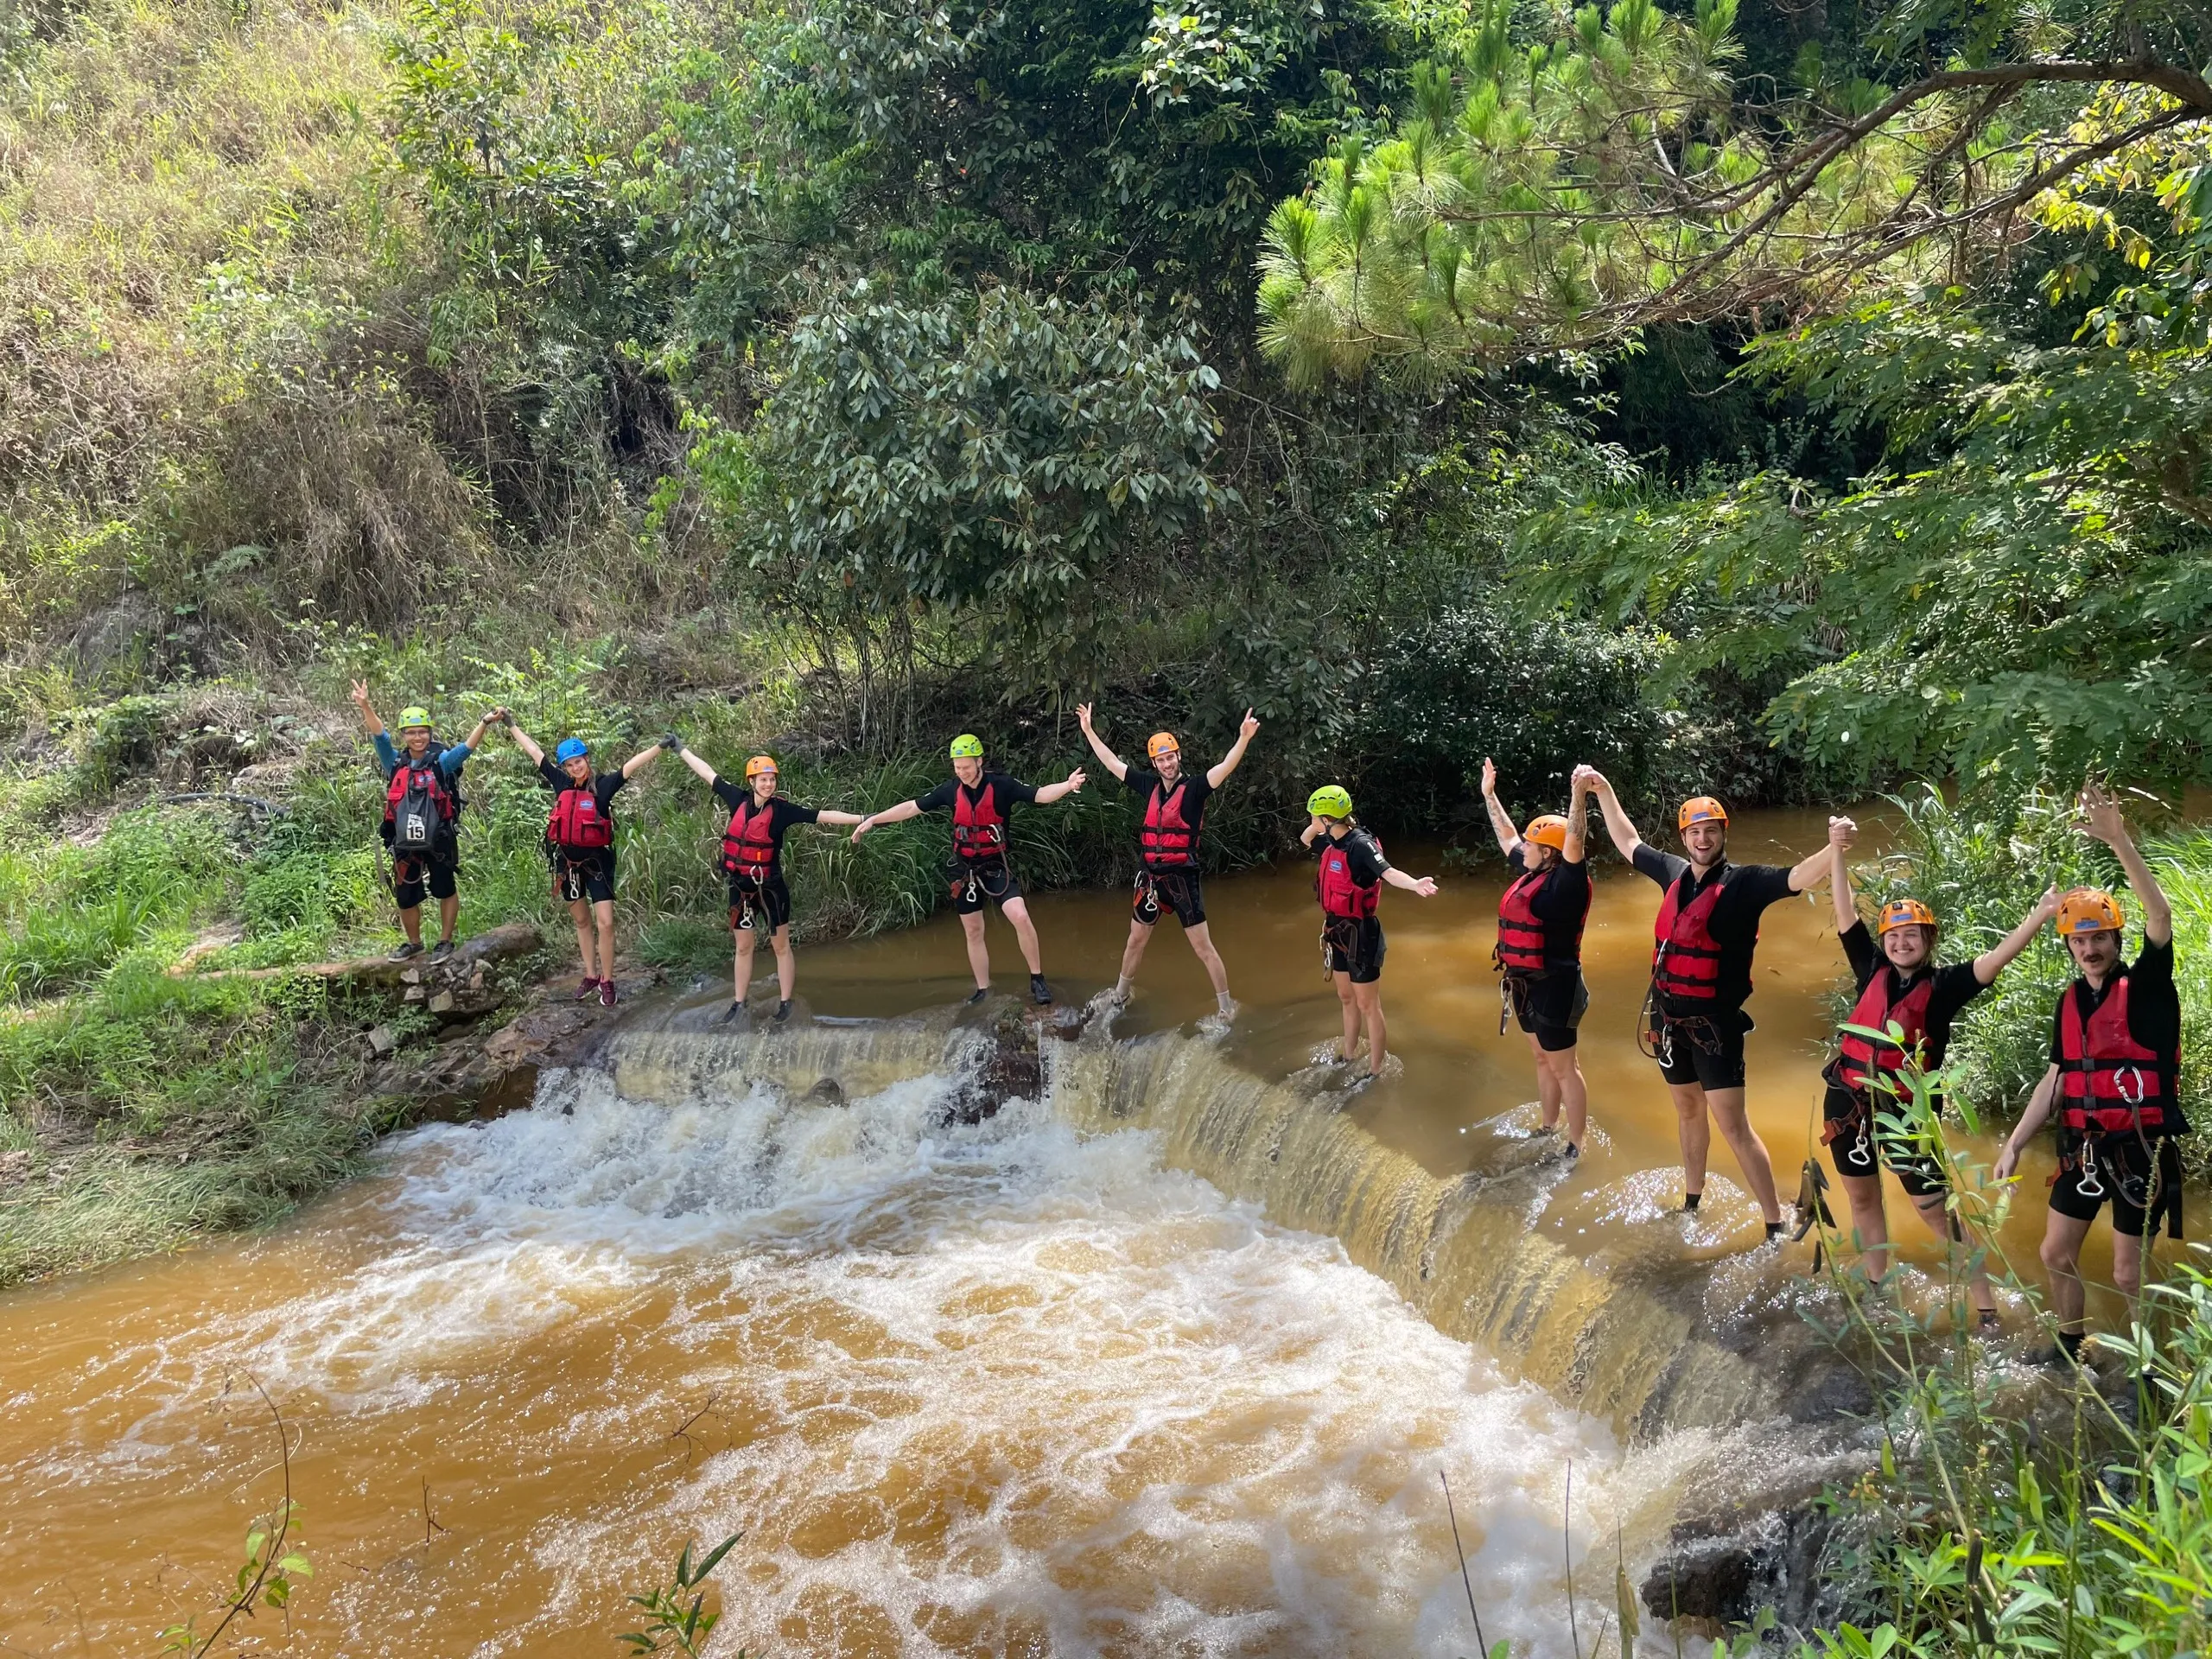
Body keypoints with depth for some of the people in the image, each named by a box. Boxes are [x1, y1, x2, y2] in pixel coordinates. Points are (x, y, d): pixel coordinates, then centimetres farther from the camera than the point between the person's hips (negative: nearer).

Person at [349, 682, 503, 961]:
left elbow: (466, 748, -22)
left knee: (446, 891, 10)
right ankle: (414, 943, 33)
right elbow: (380, 737, -10)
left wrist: (485, 723, -38)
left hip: (439, 842, -3)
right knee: (405, 898, 13)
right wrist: (365, 706, -26)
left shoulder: (441, 761, -8)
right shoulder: (396, 763, 1)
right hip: (405, 844, 3)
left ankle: (445, 942, 26)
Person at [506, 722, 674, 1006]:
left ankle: (607, 981, 4)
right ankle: (590, 975, 27)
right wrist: (511, 725, 14)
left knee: (606, 923, -8)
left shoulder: (603, 785, -12)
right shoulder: (561, 783, -2)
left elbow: (632, 766, -24)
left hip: (597, 860, -4)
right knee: (581, 921, 16)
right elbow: (533, 751, 7)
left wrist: (660, 746, -36)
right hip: (567, 860, 4)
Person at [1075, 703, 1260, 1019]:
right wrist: (1089, 730, 18)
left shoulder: (1194, 788, -10)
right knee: (1136, 940, 21)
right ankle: (1119, 997, 39)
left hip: (1181, 877, -5)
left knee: (1203, 947, -2)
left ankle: (1226, 1009, 6)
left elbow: (1225, 767, -25)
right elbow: (1113, 763, 15)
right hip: (1151, 876, 5)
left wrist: (1244, 738, -41)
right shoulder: (1150, 785, 5)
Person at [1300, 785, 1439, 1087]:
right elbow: (1305, 838, 26)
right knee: (1346, 999, 24)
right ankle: (1348, 1056, 41)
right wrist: (1316, 824, 6)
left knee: (1368, 1005, 3)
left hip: (1360, 934, -9)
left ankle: (1375, 1072, 15)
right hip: (1338, 932, 9)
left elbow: (1388, 872, -40)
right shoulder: (1332, 843, 3)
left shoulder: (1360, 844, -24)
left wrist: (1414, 884, -59)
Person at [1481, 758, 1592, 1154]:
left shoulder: (1565, 883, -18)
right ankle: (1549, 1131, 34)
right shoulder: (1531, 873, 6)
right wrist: (1489, 794, 23)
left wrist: (1578, 795, -44)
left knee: (1563, 1067, -1)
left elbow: (1573, 845, -36)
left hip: (1553, 986, -9)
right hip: (1528, 984, 9)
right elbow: (1506, 837, 19)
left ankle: (1575, 1150, 6)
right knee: (1542, 1059, 20)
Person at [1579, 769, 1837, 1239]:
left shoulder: (1743, 882, -12)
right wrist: (1603, 790, 22)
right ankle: (1692, 1203, 38)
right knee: (1688, 1111, 21)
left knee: (1732, 1125, -9)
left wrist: (1835, 848, -46)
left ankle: (1776, 1228, -2)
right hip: (1669, 1017, 6)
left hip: (1714, 1022, -6)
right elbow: (1628, 842, 20)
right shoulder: (1675, 873, 5)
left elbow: (1800, 877, -27)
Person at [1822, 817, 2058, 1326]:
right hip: (1848, 1100, 4)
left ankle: (1984, 1303, 9)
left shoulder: (1943, 984, -5)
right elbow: (1845, 914, 1)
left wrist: (2041, 915, -30)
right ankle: (1878, 1286, 36)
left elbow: (1993, 960, -18)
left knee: (1935, 1209, -1)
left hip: (1904, 1109, -4)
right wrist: (1836, 849, -5)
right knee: (1862, 1197, 18)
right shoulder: (1872, 969, 2)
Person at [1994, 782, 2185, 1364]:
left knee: (2128, 1273, 1)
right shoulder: (2070, 1001, 9)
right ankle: (2071, 1346, 33)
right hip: (2084, 1149, 6)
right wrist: (2014, 1144, 7)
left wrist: (2120, 842, -36)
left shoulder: (2146, 985, -8)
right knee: (2056, 1253, 12)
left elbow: (2161, 916, -26)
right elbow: (2056, 1079, 13)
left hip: (2140, 1150, -6)